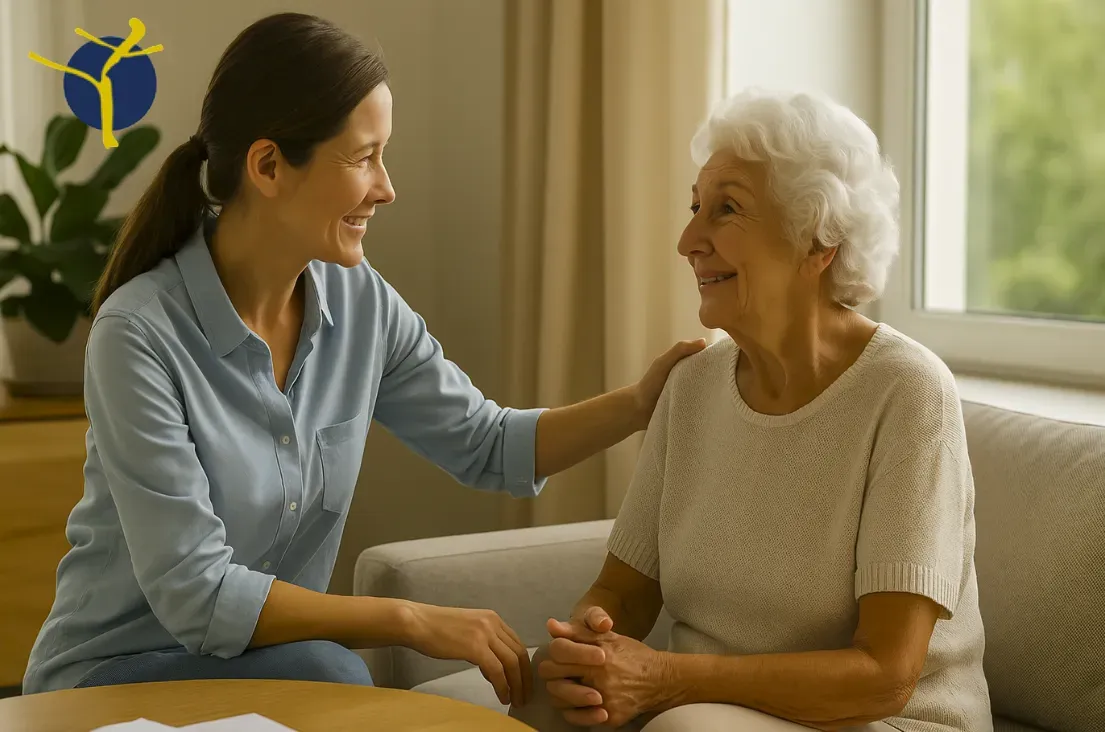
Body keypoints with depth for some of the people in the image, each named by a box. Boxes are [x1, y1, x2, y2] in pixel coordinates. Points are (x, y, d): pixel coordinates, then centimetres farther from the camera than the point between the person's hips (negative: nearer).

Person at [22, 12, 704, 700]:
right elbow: (197, 595, -25)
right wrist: (414, 621, -25)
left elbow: (488, 446, 7)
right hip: (117, 673, -5)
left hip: (277, 668, 5)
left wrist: (638, 404, -8)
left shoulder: (359, 300, -4)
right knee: (326, 673, -32)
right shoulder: (141, 334, -23)